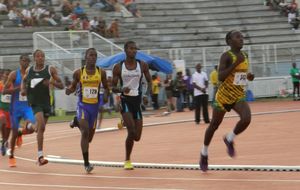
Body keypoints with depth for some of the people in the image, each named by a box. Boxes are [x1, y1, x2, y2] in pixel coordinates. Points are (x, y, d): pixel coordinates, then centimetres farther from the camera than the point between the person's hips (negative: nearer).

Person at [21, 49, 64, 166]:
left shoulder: (50, 70, 0)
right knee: (41, 126, -20)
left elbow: (61, 86, 1)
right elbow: (24, 81, 25)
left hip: (46, 101, 2)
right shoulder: (29, 70, 5)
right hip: (35, 102, -2)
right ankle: (40, 156, -19)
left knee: (41, 127, 14)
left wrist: (52, 82, -19)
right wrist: (23, 89, 4)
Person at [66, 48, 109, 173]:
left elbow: (106, 87, 11)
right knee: (85, 132, -16)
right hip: (83, 105, -3)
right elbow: (73, 86, 10)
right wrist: (69, 90, -13)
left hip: (95, 106, 3)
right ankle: (86, 163, -10)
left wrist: (106, 95, -10)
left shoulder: (101, 72, 0)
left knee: (90, 134, 12)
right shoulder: (79, 72, -4)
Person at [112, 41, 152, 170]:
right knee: (132, 132, -22)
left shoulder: (142, 65, 3)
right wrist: (121, 89, -20)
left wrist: (147, 94, -7)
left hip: (137, 100, 3)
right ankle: (127, 160, 0)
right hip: (125, 100, -3)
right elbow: (113, 88, 3)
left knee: (137, 136, 3)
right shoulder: (118, 67, -2)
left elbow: (149, 81, 12)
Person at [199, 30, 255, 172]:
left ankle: (229, 139, 8)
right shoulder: (227, 56, -15)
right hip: (224, 95, -5)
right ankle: (204, 153, 30)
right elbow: (220, 77, -25)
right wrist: (235, 64, -30)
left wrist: (249, 76, 1)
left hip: (239, 95, 5)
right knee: (214, 125, 8)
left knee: (246, 118, -21)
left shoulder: (245, 56, 6)